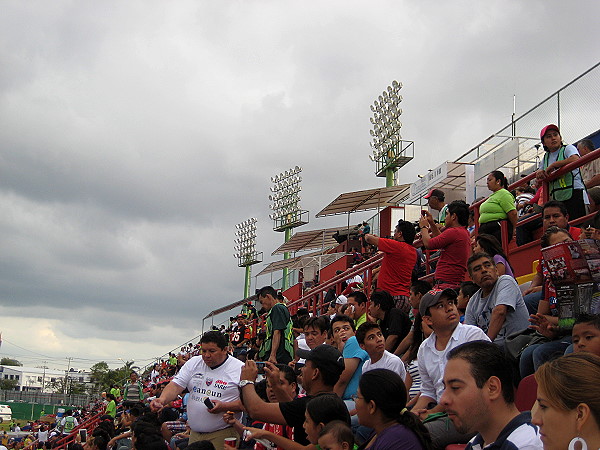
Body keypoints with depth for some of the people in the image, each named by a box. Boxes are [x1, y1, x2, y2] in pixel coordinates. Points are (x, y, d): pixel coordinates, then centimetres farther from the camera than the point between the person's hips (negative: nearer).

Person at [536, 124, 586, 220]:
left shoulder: (568, 149, 1)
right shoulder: (545, 158, 18)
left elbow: (575, 160, -22)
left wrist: (553, 165, -15)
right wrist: (539, 172, -1)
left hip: (574, 194, -6)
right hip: (556, 200, 6)